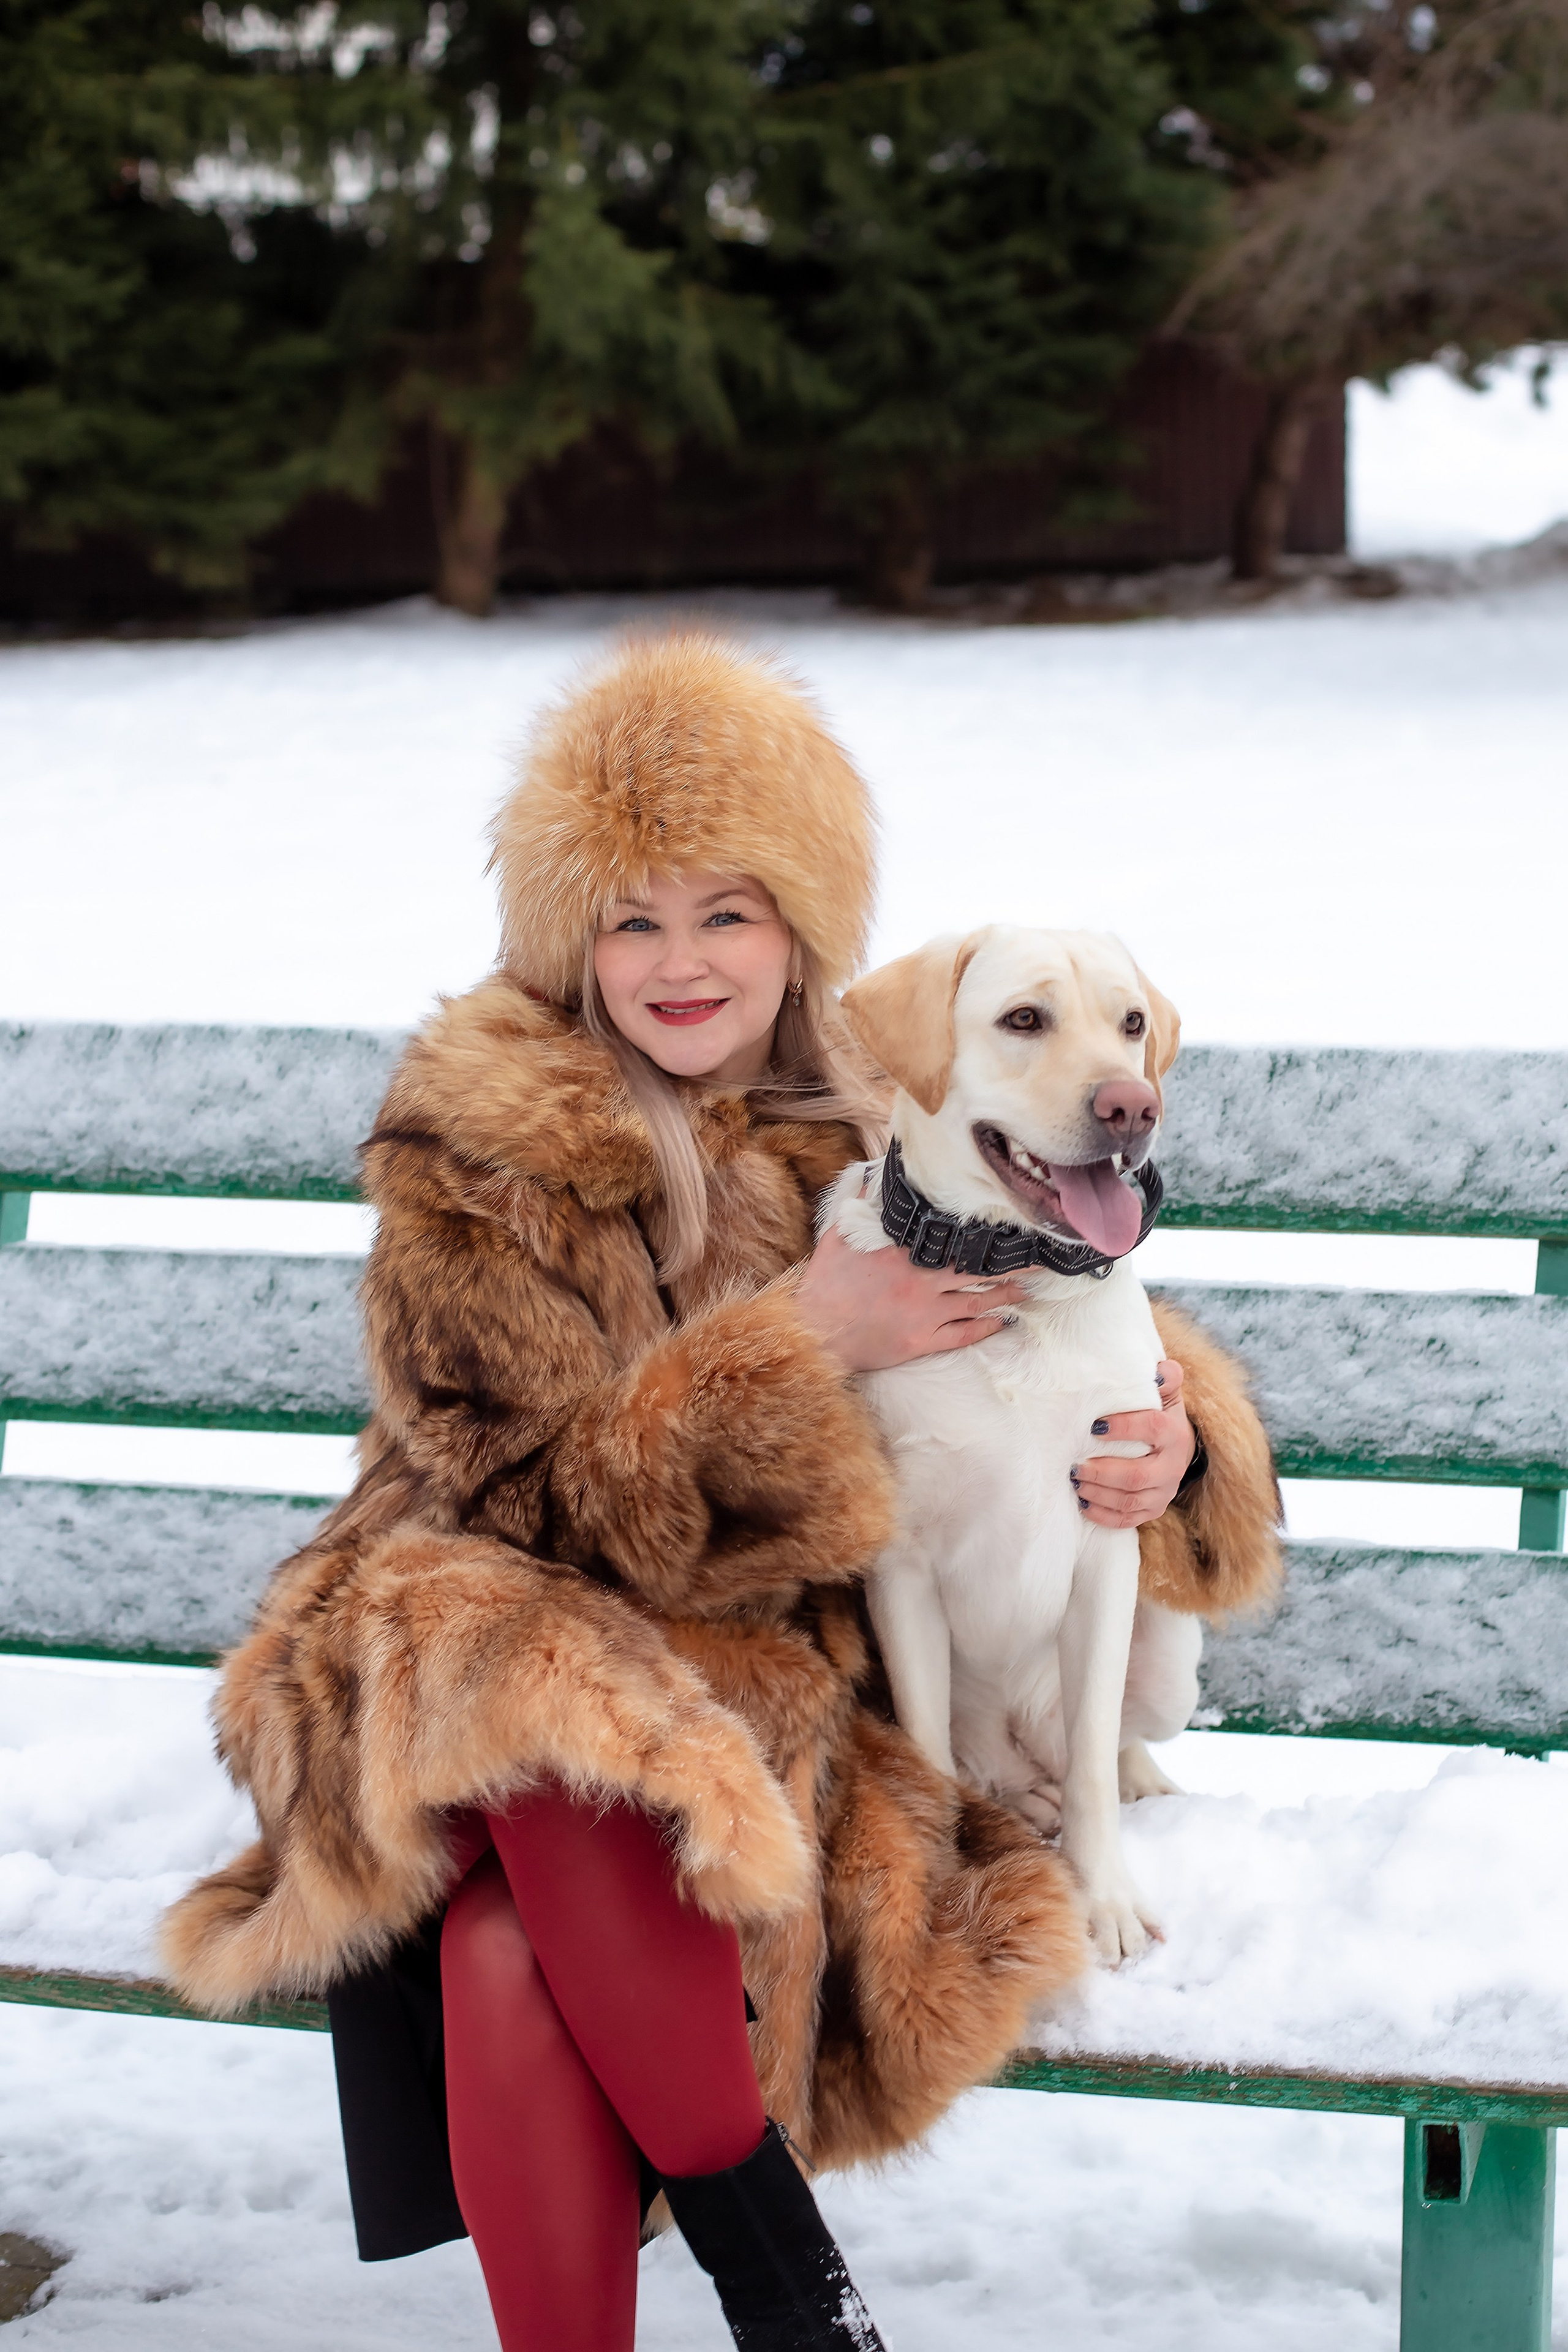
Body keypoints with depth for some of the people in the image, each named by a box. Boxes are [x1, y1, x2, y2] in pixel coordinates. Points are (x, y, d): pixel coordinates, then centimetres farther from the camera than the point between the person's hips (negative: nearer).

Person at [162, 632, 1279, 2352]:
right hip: (475, 1659, -1)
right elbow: (531, 1493, -8)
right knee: (561, 1704, -38)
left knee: (518, 1975, -32)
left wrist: (1168, 1431, -3)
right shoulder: (470, 1150, -1)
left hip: (759, 1674, 1)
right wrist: (798, 1347, -18)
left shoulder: (874, 1132, 7)